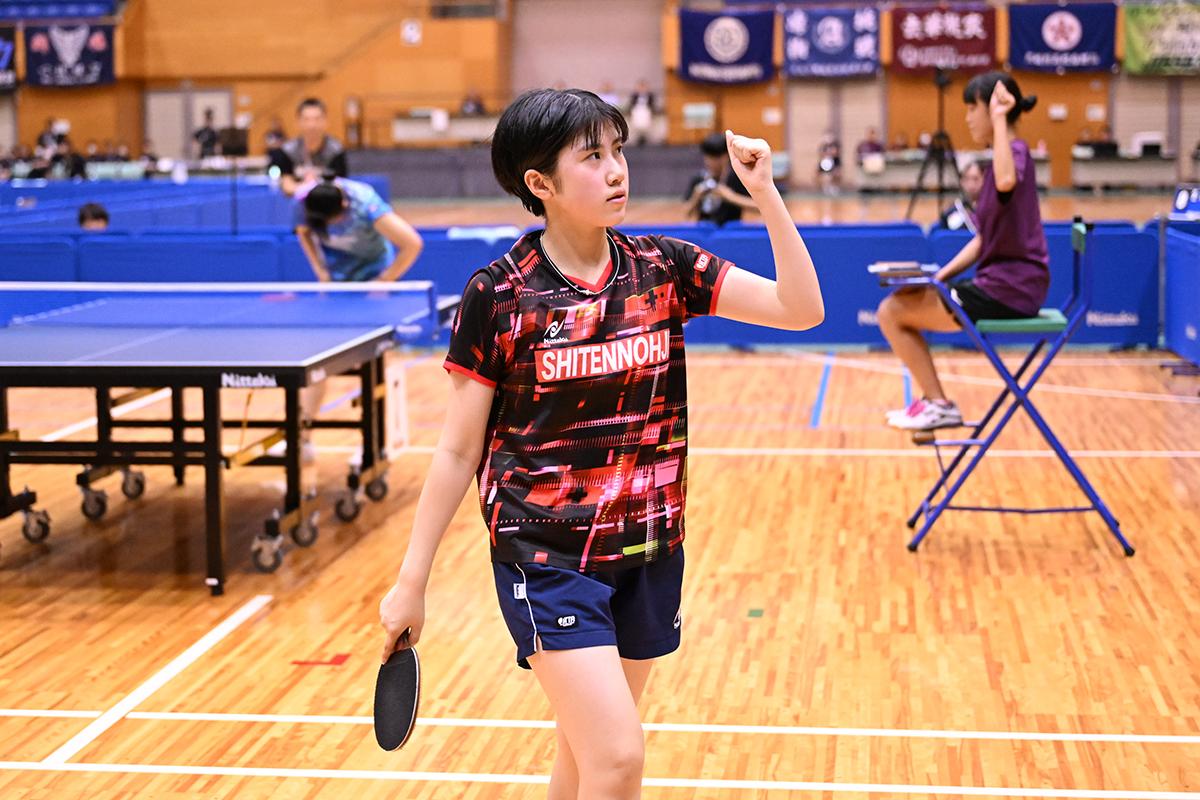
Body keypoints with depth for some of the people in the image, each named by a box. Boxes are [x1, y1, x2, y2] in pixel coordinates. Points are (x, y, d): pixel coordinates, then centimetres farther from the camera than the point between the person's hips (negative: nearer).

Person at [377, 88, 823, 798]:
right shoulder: (498, 297, -9)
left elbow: (802, 309, -6)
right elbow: (459, 450, -3)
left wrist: (765, 192, -16)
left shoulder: (662, 269, 0)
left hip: (648, 551, 4)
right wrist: (411, 581, -1)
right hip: (547, 558, -4)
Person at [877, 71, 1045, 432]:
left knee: (892, 313, -6)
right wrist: (942, 274, 7)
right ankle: (932, 402, 20)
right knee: (897, 305, 16)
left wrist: (999, 119, -31)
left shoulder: (1015, 151, -14)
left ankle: (939, 405, 4)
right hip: (997, 281, 10)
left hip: (1008, 289, -10)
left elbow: (1006, 182, -42)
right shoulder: (1000, 157, 15)